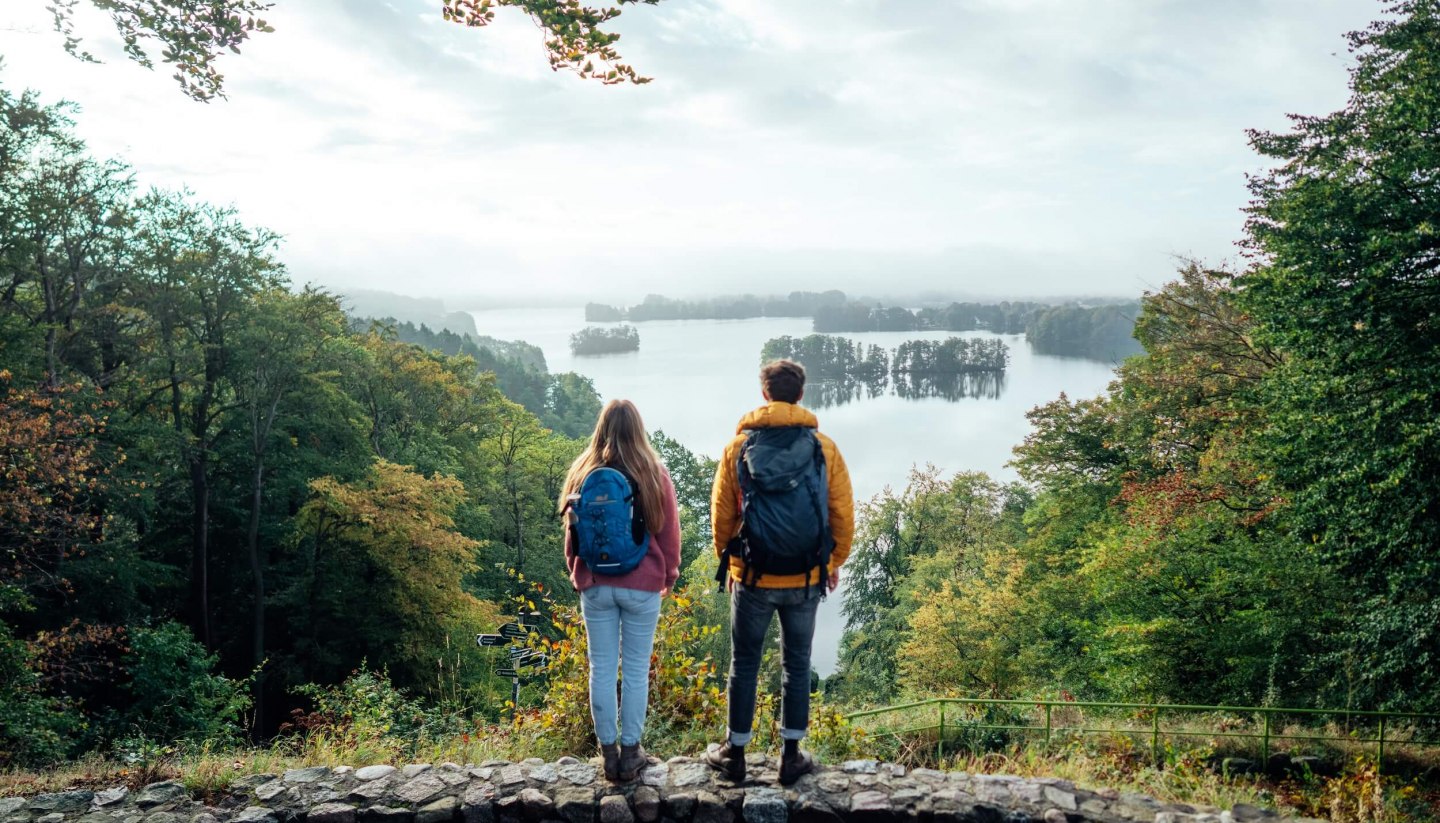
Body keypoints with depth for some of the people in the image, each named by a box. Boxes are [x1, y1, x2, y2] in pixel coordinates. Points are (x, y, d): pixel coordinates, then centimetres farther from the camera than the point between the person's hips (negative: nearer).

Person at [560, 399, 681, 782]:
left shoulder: (582, 473, -1)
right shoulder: (653, 474, -7)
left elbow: (571, 531, 8)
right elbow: (669, 532, 0)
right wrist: (668, 577, 15)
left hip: (595, 586, 2)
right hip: (642, 587, -2)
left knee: (602, 669, 10)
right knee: (636, 670, 7)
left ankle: (608, 753, 17)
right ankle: (630, 753, 14)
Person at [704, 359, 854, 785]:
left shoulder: (738, 447, -4)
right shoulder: (824, 448, -5)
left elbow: (721, 514, 2)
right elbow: (842, 513, 0)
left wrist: (726, 560, 17)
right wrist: (835, 562, 15)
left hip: (752, 577, 0)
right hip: (806, 579, 1)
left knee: (744, 664, 13)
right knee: (797, 664, 14)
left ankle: (735, 754, 23)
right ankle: (792, 757, 21)